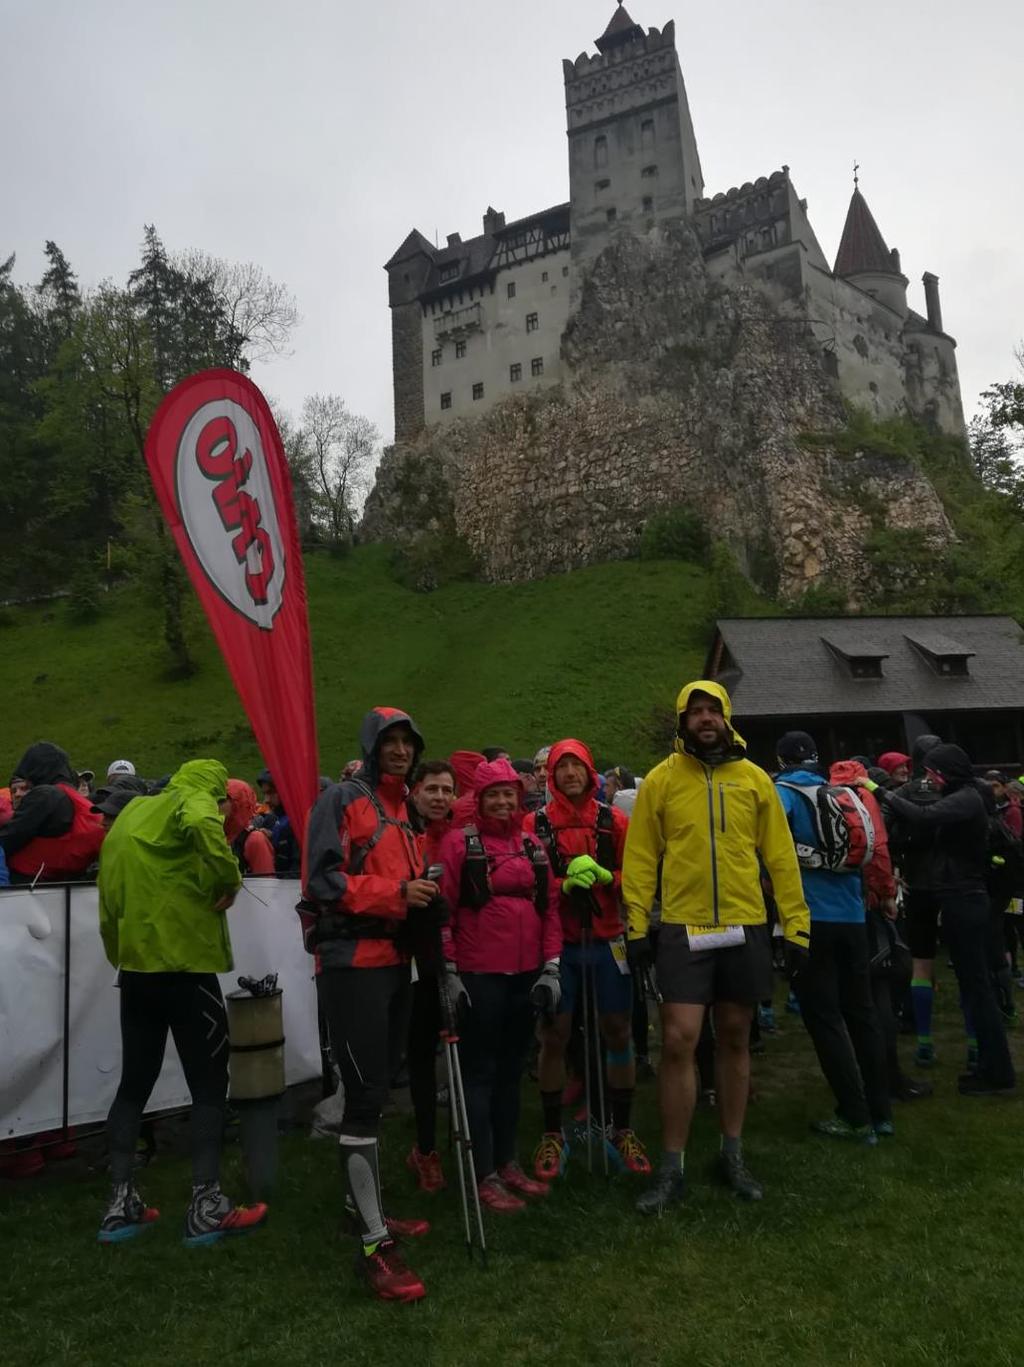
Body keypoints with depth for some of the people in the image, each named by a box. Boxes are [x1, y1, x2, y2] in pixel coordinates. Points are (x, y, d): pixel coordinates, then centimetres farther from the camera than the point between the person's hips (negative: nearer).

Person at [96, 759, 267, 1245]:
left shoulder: (130, 814, 18)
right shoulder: (192, 801, -6)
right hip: (184, 963, -7)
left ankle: (121, 1204, 18)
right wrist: (229, 881, -19)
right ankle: (205, 1208, 4)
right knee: (209, 1085, 2)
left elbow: (111, 895, 18)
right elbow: (202, 826, -32)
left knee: (135, 1083, 15)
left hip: (135, 965, 7)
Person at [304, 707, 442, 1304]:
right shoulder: (342, 800, -8)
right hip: (353, 963, -8)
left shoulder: (405, 812, 17)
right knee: (366, 1097, -8)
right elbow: (324, 880, -16)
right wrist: (396, 894, -21)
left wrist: (428, 903, 3)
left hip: (394, 962, 8)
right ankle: (375, 1245, -2)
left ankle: (368, 1206, 32)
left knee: (377, 1090, 17)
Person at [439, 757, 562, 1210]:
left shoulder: (532, 846, 10)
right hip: (478, 976, -5)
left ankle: (507, 1163, 29)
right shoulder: (460, 842, -5)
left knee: (511, 1070, 16)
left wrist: (551, 967, 5)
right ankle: (484, 1176, 12)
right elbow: (443, 910, -7)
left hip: (526, 975, 6)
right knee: (480, 1073, 3)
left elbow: (550, 907, 11)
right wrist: (449, 971, -11)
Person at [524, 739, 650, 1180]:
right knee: (554, 1035, 4)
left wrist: (604, 876, -14)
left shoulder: (614, 820, 3)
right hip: (557, 942, -1)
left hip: (607, 940, 2)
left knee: (619, 1031, 7)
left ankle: (620, 1129, 25)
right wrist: (566, 883, -20)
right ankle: (552, 1134, 20)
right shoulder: (536, 824, -2)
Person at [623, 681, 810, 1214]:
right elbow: (640, 857, -1)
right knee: (679, 1040, -5)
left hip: (744, 928, 2)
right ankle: (672, 1168, 9)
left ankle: (732, 1154, 29)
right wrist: (636, 927, -5)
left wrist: (797, 926, 3)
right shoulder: (660, 780, -1)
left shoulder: (754, 779, 4)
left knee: (735, 1039, 13)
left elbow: (780, 857, 6)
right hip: (683, 929, -2)